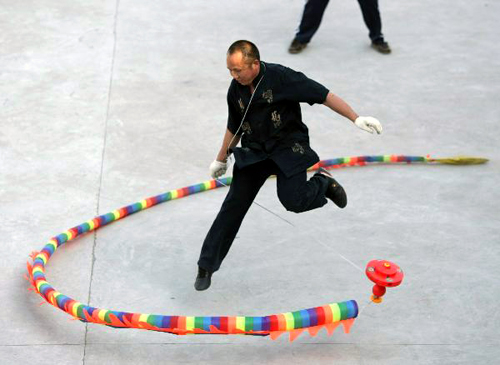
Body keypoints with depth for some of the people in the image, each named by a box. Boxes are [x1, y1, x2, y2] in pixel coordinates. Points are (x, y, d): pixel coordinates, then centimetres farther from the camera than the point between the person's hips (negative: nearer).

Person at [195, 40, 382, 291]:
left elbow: (322, 95, -15)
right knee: (234, 204, -4)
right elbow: (234, 128, 17)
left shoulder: (281, 77, -18)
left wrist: (356, 118, -19)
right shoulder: (236, 90, 0)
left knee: (293, 200, -23)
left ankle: (322, 183, 13)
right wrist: (221, 159, 25)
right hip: (253, 151, 4)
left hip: (288, 147, -4)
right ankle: (206, 266, 2)